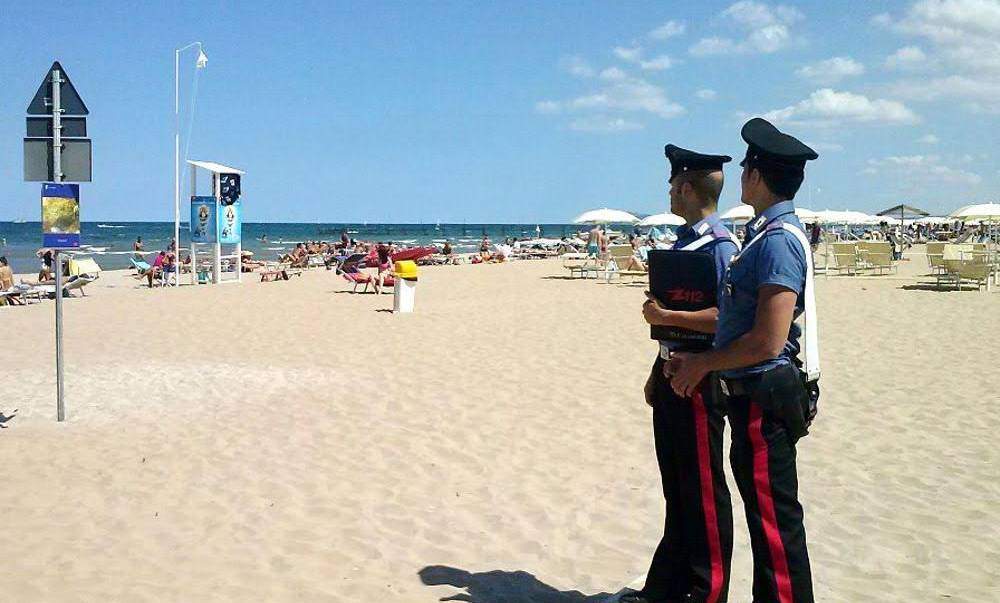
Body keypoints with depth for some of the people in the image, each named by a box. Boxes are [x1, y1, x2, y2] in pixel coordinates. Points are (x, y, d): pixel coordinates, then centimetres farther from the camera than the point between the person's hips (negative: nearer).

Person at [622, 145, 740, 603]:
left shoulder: (719, 245, -15)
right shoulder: (683, 242, 13)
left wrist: (664, 316, -21)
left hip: (701, 377, -9)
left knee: (704, 489, 2)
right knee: (677, 490, 17)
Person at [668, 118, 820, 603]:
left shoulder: (778, 241, -18)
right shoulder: (767, 234, 13)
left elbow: (767, 341, -24)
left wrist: (701, 363, -12)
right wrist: (699, 361, 13)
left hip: (764, 398, -10)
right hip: (755, 395, 10)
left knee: (774, 518, -2)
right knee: (766, 514, 18)